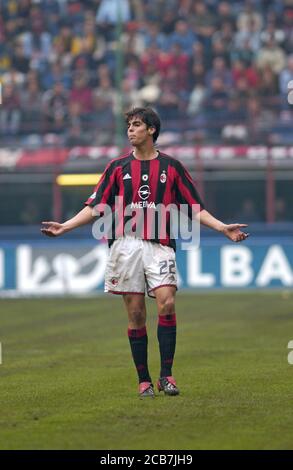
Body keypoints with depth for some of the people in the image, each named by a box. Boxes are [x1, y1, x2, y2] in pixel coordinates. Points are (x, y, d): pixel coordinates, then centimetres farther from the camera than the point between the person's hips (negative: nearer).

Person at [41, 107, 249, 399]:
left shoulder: (171, 167, 8)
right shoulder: (117, 167, 11)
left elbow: (195, 208, 9)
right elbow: (95, 207, 9)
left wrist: (223, 228, -2)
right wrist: (64, 227, -2)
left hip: (159, 245, -1)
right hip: (125, 245, 1)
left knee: (166, 303, -18)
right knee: (135, 314, -1)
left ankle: (166, 375, -13)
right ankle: (143, 380, 5)